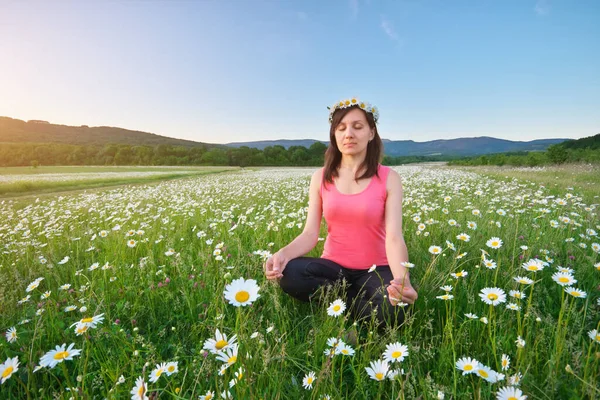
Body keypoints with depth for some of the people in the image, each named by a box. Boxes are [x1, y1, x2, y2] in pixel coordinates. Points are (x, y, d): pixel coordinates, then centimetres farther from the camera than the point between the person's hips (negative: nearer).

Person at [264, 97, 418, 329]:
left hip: (375, 269, -1)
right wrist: (284, 253, -28)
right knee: (289, 273, -30)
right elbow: (310, 233, -6)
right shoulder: (320, 178, 1)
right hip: (333, 266, 2)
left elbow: (394, 236, -18)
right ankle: (363, 307, -9)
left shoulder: (389, 178, -6)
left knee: (395, 310, -34)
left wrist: (402, 279, -38)